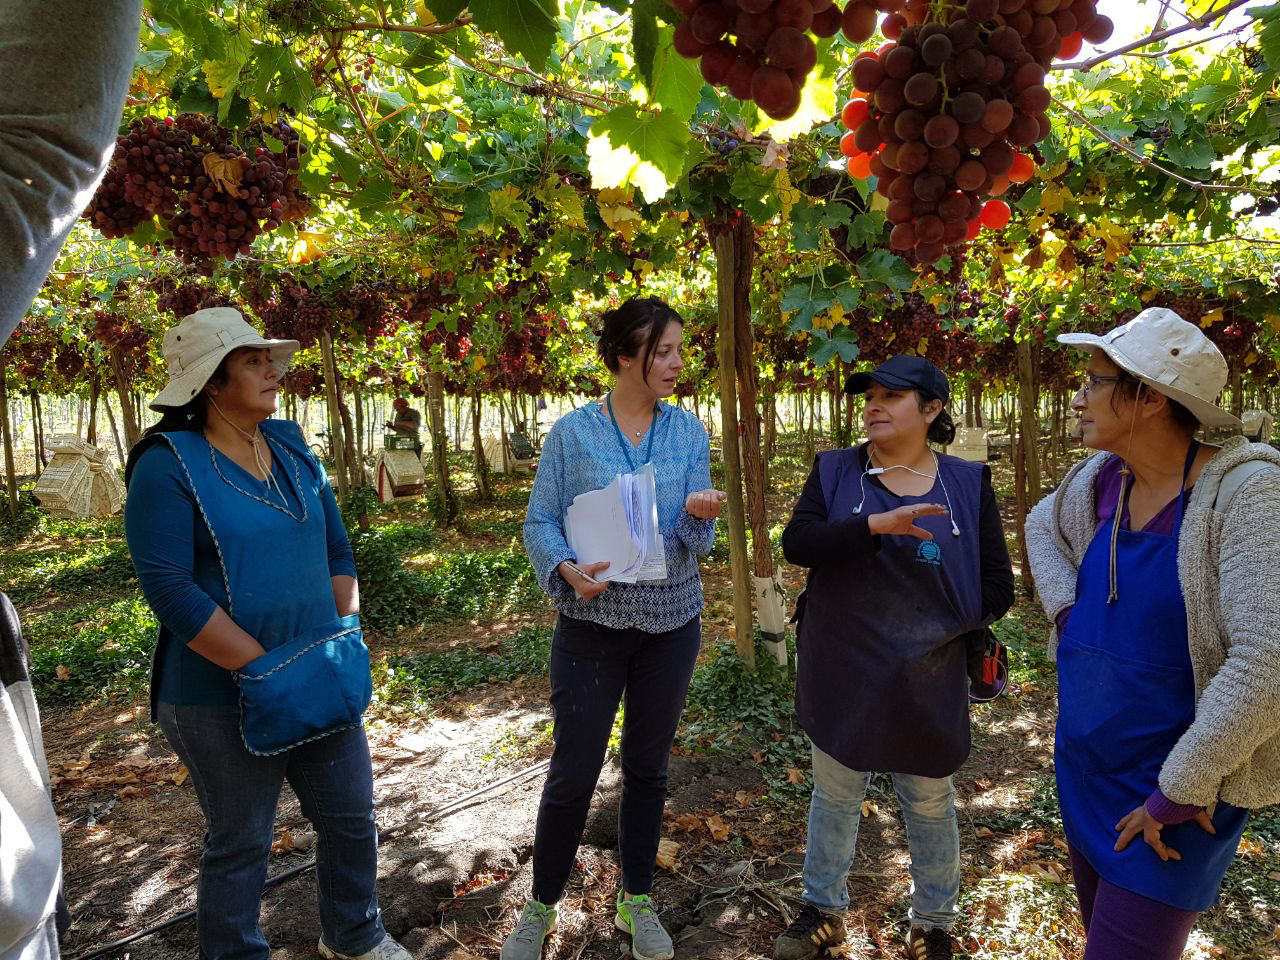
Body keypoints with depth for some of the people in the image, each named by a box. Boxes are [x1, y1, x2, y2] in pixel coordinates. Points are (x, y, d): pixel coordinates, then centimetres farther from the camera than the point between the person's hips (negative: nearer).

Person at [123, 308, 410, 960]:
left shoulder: (290, 447, 6)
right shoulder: (168, 463, -13)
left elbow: (336, 548, 11)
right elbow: (170, 589, -19)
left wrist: (346, 635, 1)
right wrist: (263, 669, -20)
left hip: (320, 680, 6)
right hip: (224, 700, -6)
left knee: (351, 817, 17)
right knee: (241, 844, 13)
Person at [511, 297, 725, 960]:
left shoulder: (687, 432, 0)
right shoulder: (573, 432, -7)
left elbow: (695, 540, -2)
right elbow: (540, 522, -5)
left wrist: (699, 515, -24)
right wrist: (567, 569, -24)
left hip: (670, 622, 3)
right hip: (592, 621, -2)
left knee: (647, 769, 16)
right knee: (572, 773, 5)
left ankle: (638, 902, 37)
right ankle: (541, 907, 29)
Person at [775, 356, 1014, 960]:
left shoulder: (968, 483, -2)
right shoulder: (834, 472, -3)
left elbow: (997, 586, 0)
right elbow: (796, 543, -18)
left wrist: (943, 628, -12)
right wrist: (876, 524, -30)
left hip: (926, 682, 0)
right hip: (840, 676, 1)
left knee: (929, 803, 17)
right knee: (835, 794, 18)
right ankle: (823, 910, 40)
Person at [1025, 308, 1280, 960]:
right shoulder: (1102, 478, -3)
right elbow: (1042, 526, 19)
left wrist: (1179, 791, -22)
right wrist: (1065, 611, 2)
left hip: (1174, 786, -6)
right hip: (1083, 770, 7)